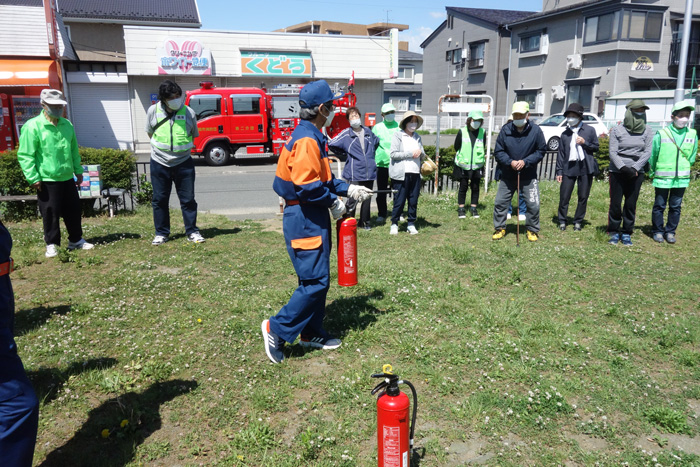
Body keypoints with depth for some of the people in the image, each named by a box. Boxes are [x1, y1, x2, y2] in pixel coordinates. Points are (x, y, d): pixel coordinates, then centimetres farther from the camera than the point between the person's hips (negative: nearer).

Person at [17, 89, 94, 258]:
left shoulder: (67, 125, 11)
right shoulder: (33, 126, -9)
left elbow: (74, 151, 20)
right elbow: (25, 155, -11)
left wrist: (78, 171, 20)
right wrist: (33, 178, -15)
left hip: (67, 179, 6)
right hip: (47, 181, -6)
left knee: (74, 211, 12)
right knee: (50, 214, 2)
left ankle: (76, 240, 26)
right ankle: (52, 244, 16)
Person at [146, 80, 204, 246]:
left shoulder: (188, 113, -5)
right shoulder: (153, 111, -3)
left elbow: (194, 135, 11)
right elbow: (150, 132, 12)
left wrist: (182, 147, 7)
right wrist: (162, 147, 8)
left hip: (183, 163, -1)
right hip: (159, 163, 1)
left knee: (188, 199, 3)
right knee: (160, 200, 8)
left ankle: (192, 232, 14)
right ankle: (161, 233, 20)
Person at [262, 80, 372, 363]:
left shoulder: (311, 137, 15)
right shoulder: (307, 140, -19)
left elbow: (324, 178, 21)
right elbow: (307, 186, -26)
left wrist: (349, 189, 12)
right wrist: (333, 201, -14)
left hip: (312, 219, 11)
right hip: (305, 220, -11)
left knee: (316, 279, 16)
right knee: (315, 282, -6)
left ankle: (312, 333, 27)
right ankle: (277, 329, 3)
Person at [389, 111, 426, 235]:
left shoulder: (417, 137, 18)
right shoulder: (398, 135, 2)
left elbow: (423, 156, 20)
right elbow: (393, 154, -8)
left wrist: (420, 153, -4)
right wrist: (410, 153, -11)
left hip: (415, 174, 5)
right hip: (401, 174, -5)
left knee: (413, 201, 5)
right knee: (399, 201, -3)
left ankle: (411, 224, 15)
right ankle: (394, 224, 11)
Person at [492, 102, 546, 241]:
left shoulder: (535, 130, -7)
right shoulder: (505, 130, -6)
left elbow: (541, 151, 0)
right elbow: (498, 151, -2)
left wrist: (525, 162, -14)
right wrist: (510, 162, -18)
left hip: (529, 176, -1)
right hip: (508, 175, 1)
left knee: (533, 204, 0)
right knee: (500, 202, 4)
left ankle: (532, 230, 19)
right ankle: (500, 228, 21)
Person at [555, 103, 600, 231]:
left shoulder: (590, 130, 4)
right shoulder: (565, 134, 9)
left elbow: (596, 147, 7)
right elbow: (561, 153, 9)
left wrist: (584, 142, -12)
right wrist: (559, 171, 4)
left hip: (585, 168, -1)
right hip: (569, 168, 1)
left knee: (583, 197, 5)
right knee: (564, 196, -2)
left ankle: (578, 221, 17)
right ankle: (562, 221, 12)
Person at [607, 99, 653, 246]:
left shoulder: (646, 131, 5)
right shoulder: (617, 130, -2)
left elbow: (647, 152, 0)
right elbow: (613, 152, -6)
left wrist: (635, 168, -13)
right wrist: (623, 168, -18)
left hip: (636, 173, 2)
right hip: (617, 172, -2)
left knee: (631, 205, 4)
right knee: (615, 203, 0)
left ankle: (626, 233, 15)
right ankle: (614, 232, 14)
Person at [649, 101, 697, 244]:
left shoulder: (692, 135, 1)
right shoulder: (661, 134, -9)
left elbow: (692, 157, 11)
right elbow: (652, 156, -1)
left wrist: (684, 170, 11)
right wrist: (652, 173, 5)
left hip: (681, 178, 3)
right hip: (662, 177, -3)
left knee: (675, 207, 9)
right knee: (659, 206, 5)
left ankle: (670, 231, 21)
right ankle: (657, 231, 18)